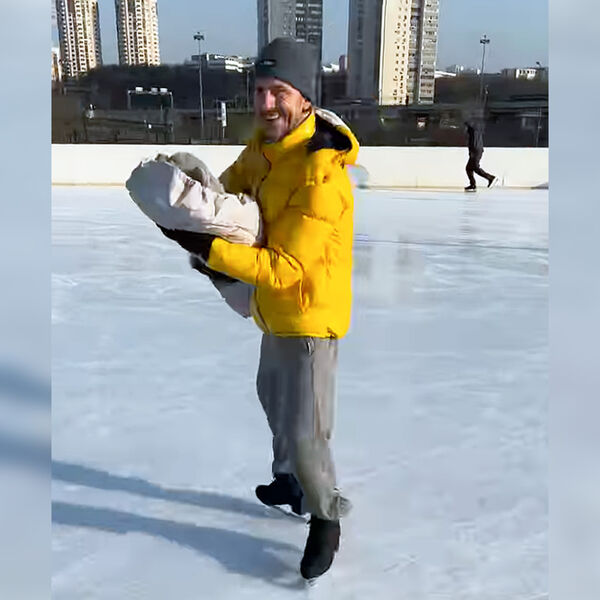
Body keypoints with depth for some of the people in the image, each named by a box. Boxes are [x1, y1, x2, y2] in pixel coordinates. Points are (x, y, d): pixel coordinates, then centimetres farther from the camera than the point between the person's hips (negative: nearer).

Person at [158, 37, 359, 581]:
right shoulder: (265, 146, -2)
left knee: (303, 432, -3)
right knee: (274, 399, 26)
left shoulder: (321, 179, -30)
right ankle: (291, 483, 50)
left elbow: (283, 269, -30)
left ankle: (326, 519, 25)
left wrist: (203, 246, -32)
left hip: (309, 317, -9)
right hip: (277, 312, 9)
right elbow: (232, 184, 14)